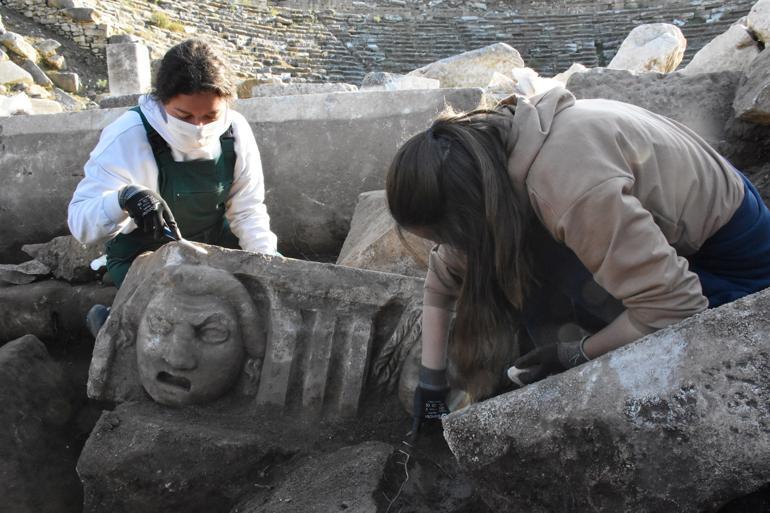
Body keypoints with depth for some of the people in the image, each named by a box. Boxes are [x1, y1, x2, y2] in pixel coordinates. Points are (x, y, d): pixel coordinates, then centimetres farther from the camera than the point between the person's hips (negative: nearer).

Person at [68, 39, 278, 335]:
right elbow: (80, 221, -29)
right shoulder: (128, 137, -26)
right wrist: (125, 198, -50)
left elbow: (248, 211, -5)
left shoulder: (235, 131, -14)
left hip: (214, 243, 5)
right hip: (142, 254, -4)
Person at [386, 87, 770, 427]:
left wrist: (579, 355, -22)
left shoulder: (572, 191, -40)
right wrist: (430, 382, 0)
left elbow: (674, 305, -36)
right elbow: (445, 273, -2)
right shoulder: (488, 148, -12)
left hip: (733, 257, -7)